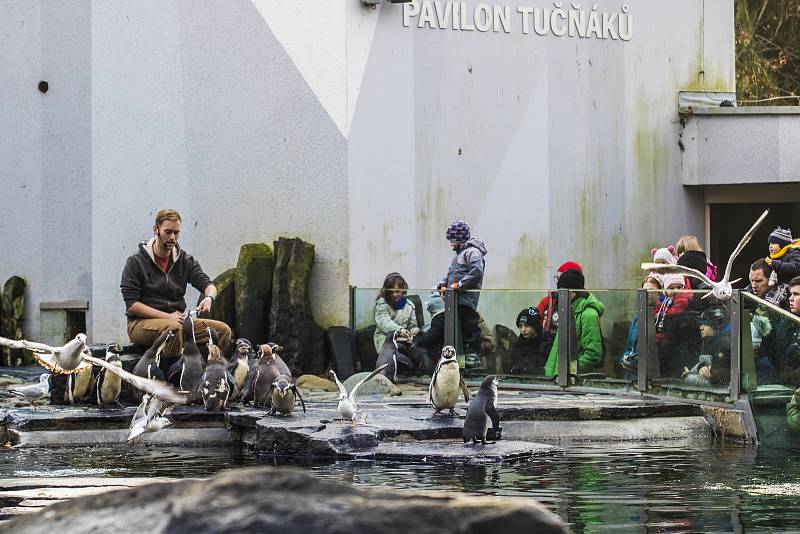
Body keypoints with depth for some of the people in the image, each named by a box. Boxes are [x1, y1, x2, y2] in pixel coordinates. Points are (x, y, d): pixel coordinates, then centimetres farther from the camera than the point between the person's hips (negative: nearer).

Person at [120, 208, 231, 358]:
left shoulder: (185, 260, 12)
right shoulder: (136, 261, -3)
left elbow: (206, 284, 4)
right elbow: (132, 304, -9)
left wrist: (209, 298, -22)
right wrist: (167, 317, -17)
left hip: (177, 321, 5)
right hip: (140, 323, -5)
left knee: (223, 330, -15)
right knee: (173, 328, -39)